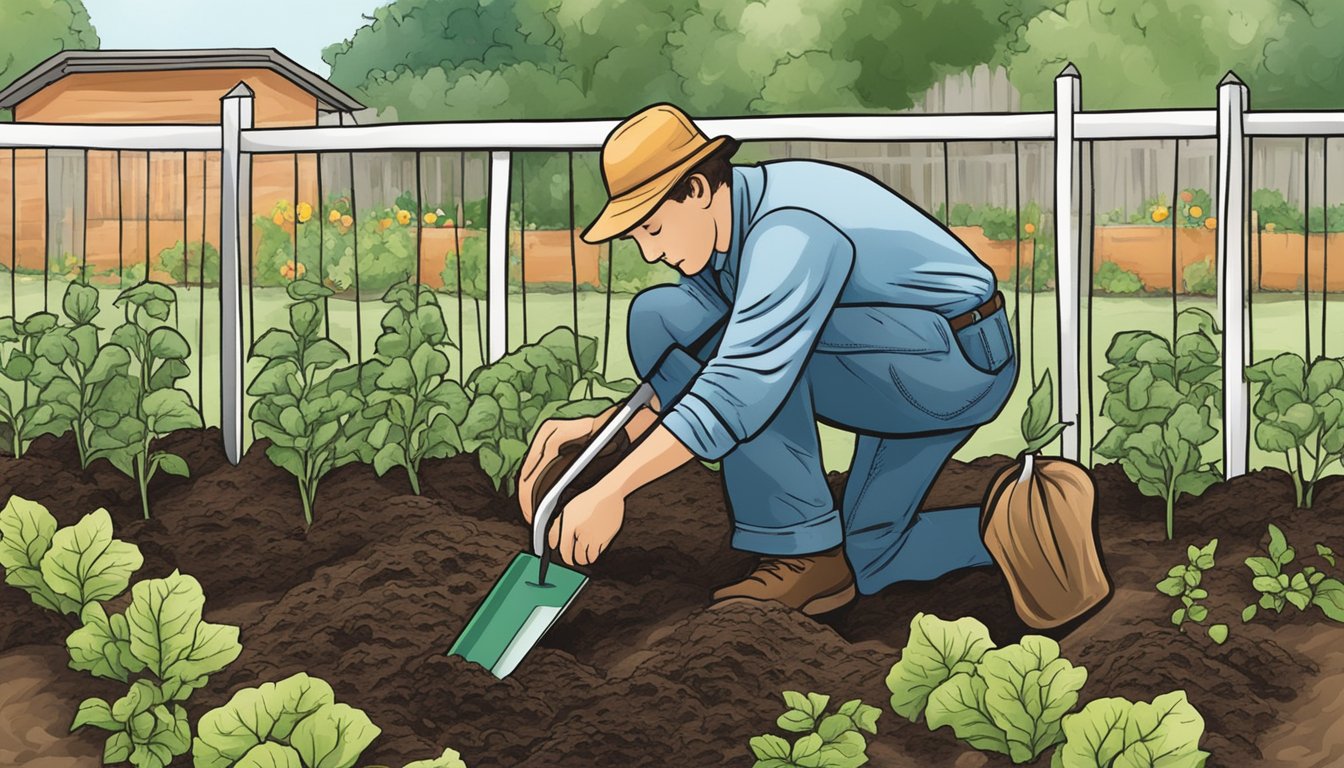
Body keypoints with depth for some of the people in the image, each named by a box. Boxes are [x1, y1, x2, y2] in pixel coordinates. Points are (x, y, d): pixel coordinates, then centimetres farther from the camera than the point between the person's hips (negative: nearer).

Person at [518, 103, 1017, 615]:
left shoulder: (791, 234, -32)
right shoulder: (717, 231, -1)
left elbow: (741, 390, -41)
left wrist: (611, 492, -43)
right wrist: (597, 426, -11)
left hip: (957, 361, -10)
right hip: (905, 379, 10)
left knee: (763, 340, -29)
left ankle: (804, 553, -19)